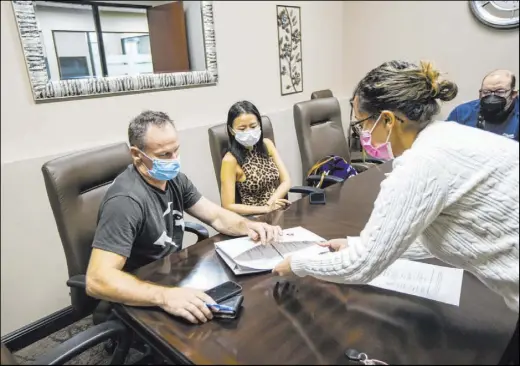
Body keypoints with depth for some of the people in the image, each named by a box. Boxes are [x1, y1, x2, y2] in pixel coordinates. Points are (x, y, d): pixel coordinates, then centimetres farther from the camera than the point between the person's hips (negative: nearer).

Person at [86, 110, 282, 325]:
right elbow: (97, 280, -34)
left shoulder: (174, 179, -2)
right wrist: (164, 296, -47)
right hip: (143, 301, -7)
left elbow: (216, 216, 3)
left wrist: (248, 226, -17)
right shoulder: (126, 201, -27)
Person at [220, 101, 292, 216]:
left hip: (281, 210, 5)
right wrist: (266, 208, -17)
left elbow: (286, 181, 3)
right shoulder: (231, 160, -11)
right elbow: (228, 206, -13)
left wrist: (270, 203, -14)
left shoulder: (267, 144, 5)